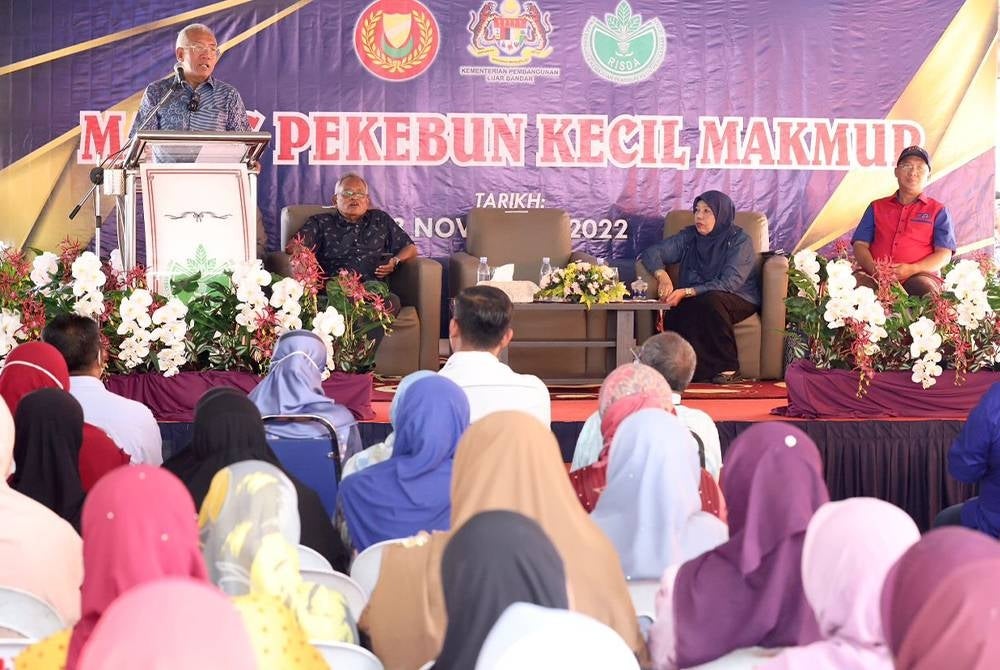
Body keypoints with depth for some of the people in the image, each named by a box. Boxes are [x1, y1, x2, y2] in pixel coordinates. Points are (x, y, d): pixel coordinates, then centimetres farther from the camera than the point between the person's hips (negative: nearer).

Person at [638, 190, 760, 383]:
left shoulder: (739, 241, -7)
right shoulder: (689, 237, 9)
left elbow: (728, 284, -20)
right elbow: (652, 252, 6)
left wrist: (687, 292, -29)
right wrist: (662, 275, -18)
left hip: (739, 300, -4)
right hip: (696, 300, 4)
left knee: (711, 300, -38)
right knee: (674, 313, -30)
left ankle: (729, 369, -28)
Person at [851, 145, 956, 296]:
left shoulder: (937, 211, 17)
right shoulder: (876, 207, 24)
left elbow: (944, 254, 6)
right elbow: (860, 245, 15)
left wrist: (912, 270, -13)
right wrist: (874, 269, -9)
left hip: (919, 276, -1)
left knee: (925, 288, -39)